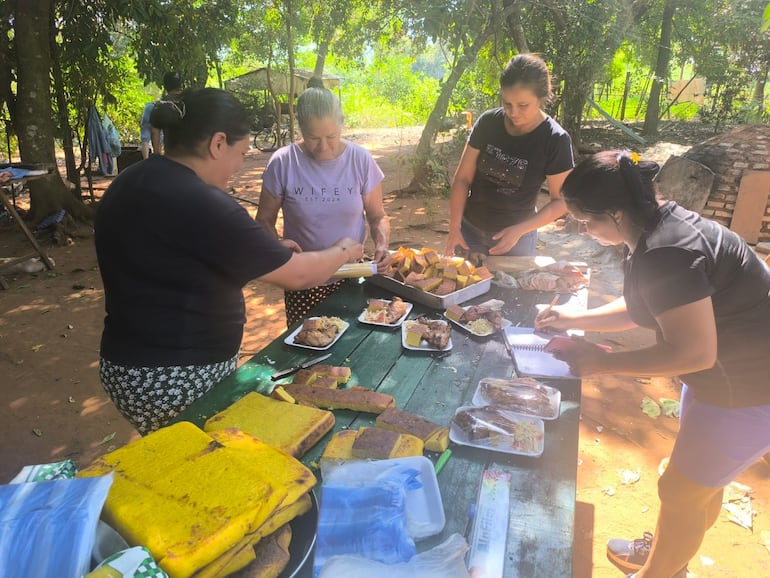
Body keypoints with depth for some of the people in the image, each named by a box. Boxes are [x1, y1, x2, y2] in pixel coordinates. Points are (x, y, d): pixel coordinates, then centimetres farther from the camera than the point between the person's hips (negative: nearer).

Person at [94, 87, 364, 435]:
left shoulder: (134, 182, 4)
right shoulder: (199, 203, -25)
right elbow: (297, 275, -17)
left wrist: (268, 251, 14)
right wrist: (342, 251, 2)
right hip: (179, 380, -9)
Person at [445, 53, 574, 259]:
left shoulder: (556, 140, -16)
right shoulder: (488, 122, -10)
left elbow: (560, 201, -10)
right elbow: (462, 178, -6)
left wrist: (519, 230, -22)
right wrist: (454, 227, -14)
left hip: (516, 235, -2)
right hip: (470, 228, 2)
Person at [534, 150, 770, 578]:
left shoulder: (664, 254, -31)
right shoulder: (661, 223, 1)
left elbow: (694, 352, -31)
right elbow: (642, 309, 12)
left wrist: (603, 362, -22)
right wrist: (575, 319, 7)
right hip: (728, 375, 9)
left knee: (681, 492, 8)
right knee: (700, 479, 26)